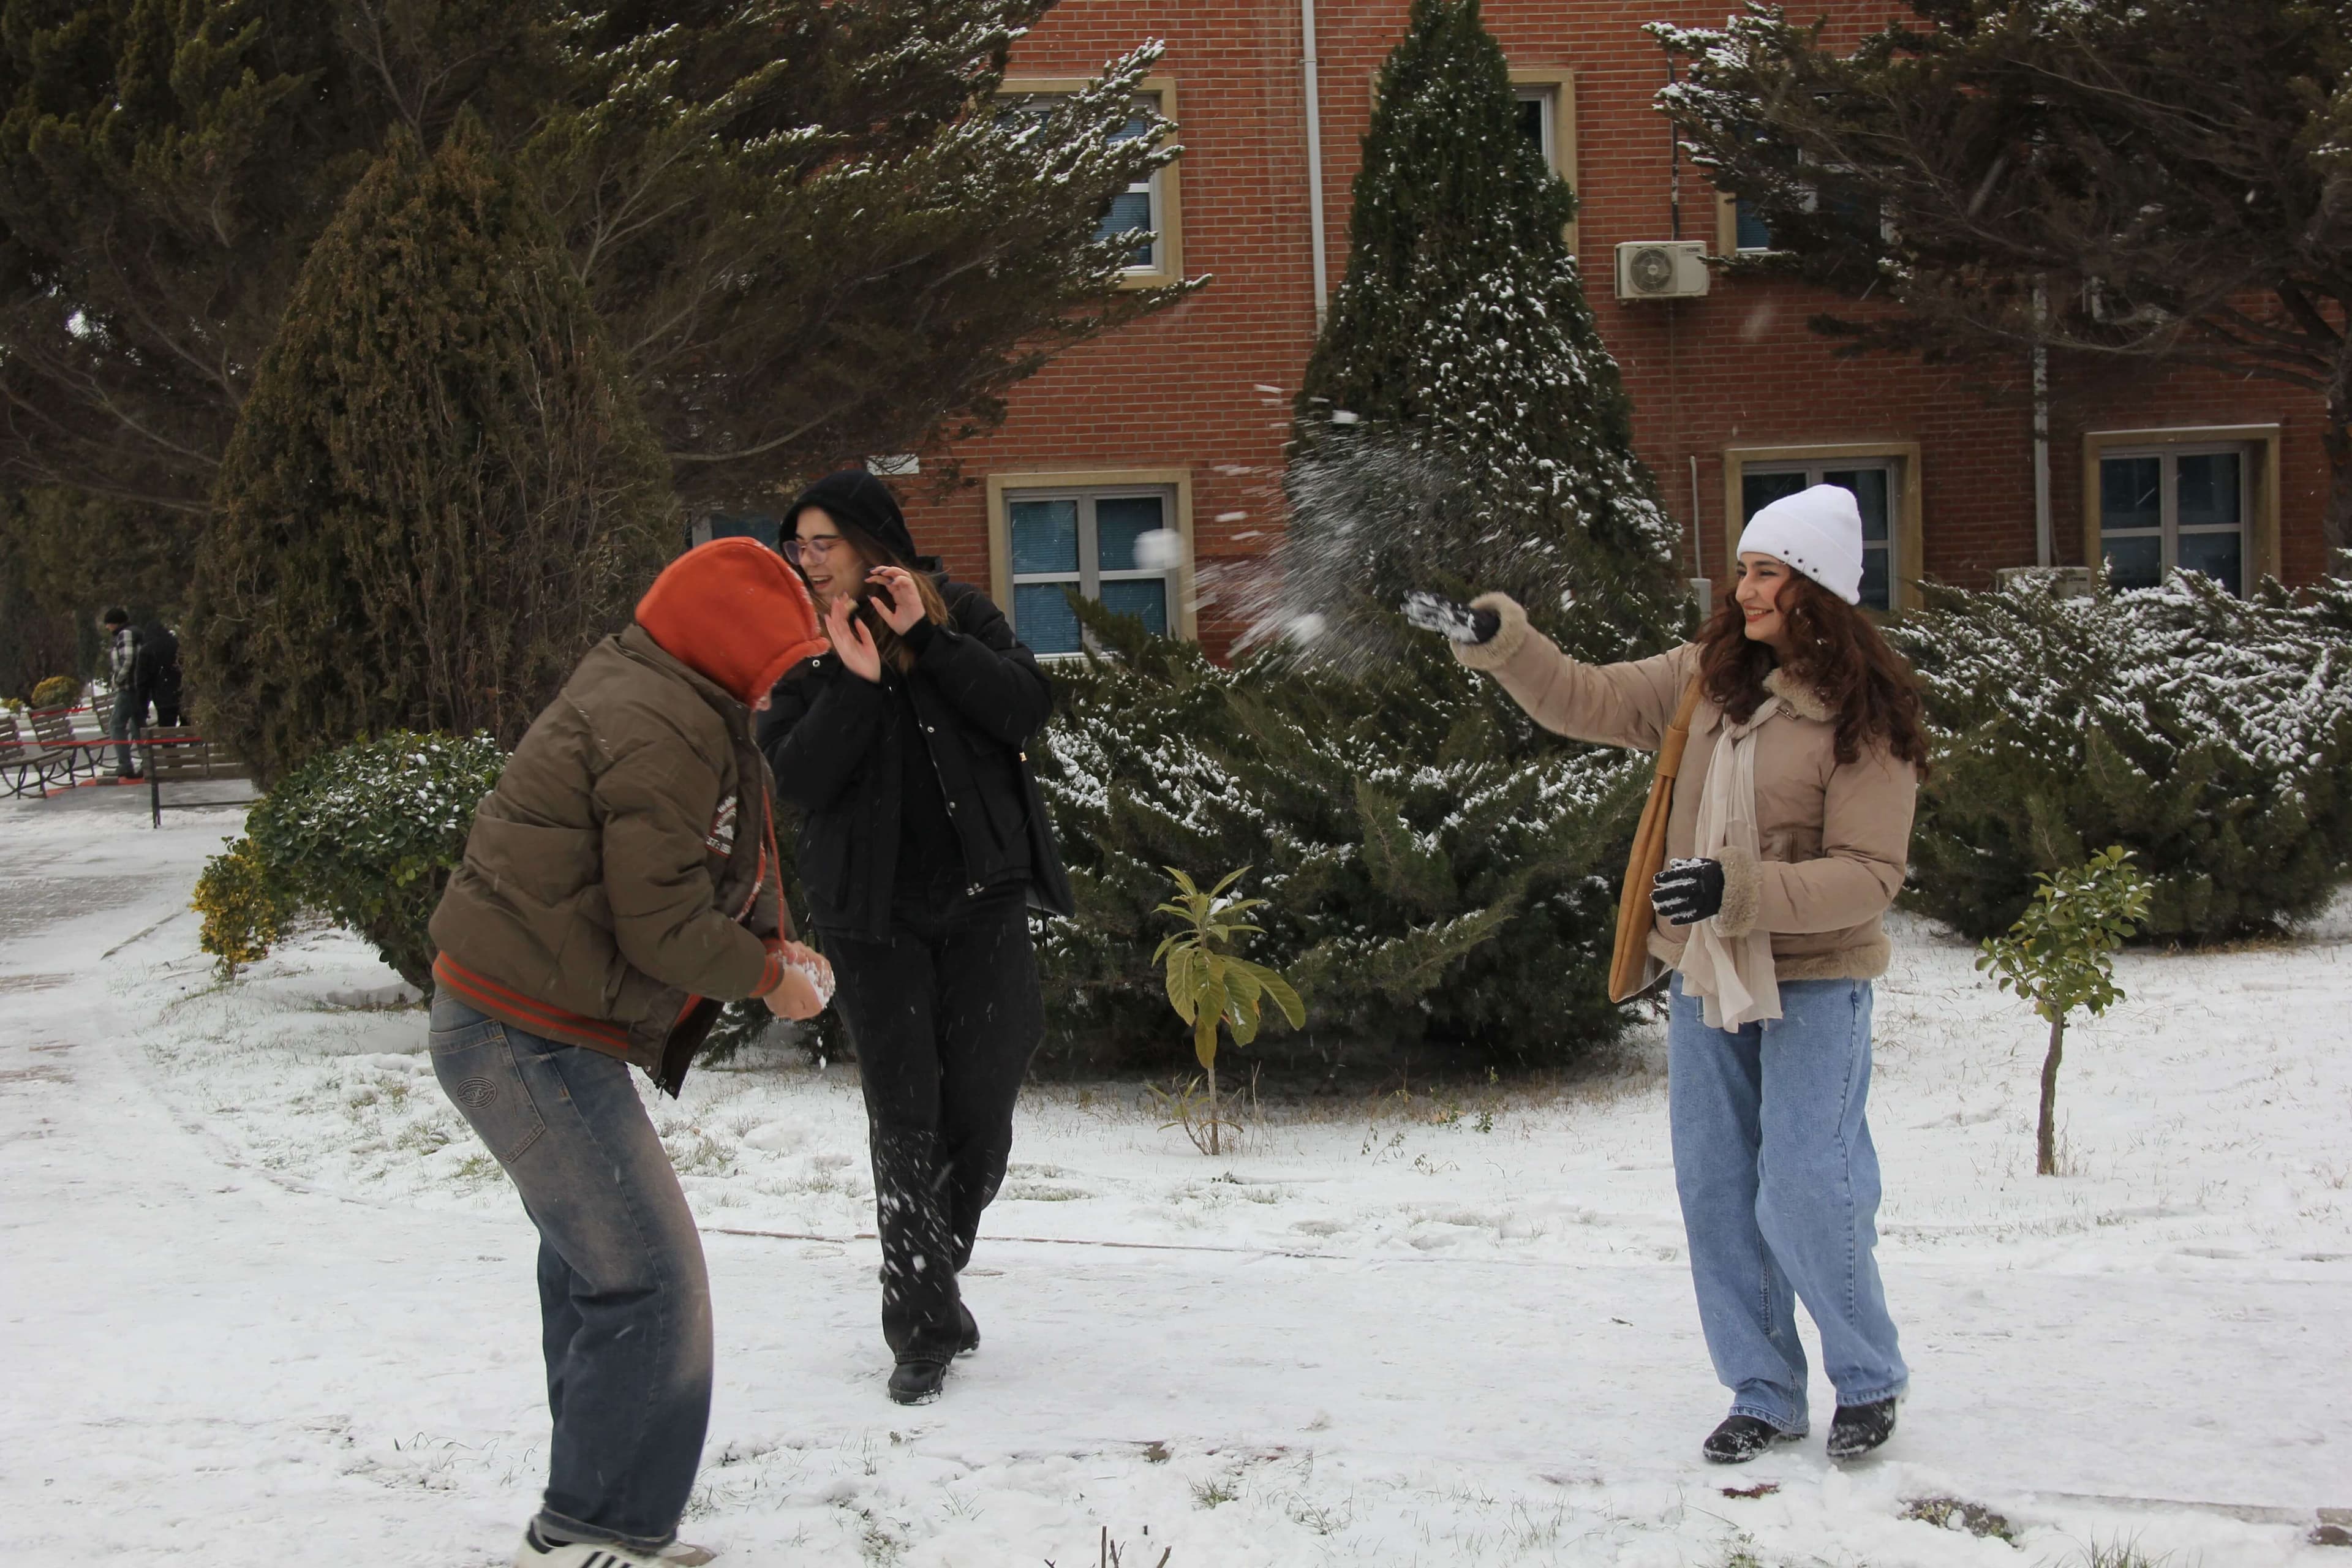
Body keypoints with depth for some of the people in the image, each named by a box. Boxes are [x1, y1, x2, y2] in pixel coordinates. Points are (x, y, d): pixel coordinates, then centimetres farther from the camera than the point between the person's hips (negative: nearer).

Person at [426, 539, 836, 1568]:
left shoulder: (653, 702, 15)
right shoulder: (666, 730, -19)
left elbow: (683, 877, 20)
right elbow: (660, 921, -21)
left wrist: (766, 944, 6)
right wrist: (766, 975, -5)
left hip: (517, 1027, 11)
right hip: (529, 1038, -11)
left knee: (596, 1270, 18)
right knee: (650, 1281, -9)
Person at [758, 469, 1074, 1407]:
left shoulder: (958, 614, 2)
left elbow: (1028, 709, -11)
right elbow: (797, 779, -11)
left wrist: (925, 640, -17)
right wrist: (857, 683, -21)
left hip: (981, 900, 1)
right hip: (874, 914, -1)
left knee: (982, 1108, 5)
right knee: (905, 1118, -3)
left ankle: (934, 1272, 28)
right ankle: (923, 1331, 4)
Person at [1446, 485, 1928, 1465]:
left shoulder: (1865, 716, -13)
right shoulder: (1708, 678, 3)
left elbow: (1869, 874, -18)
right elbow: (1588, 702, 9)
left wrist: (1740, 890, -29)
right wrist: (1503, 643, -6)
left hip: (1812, 985, -6)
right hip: (1704, 979, 6)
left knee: (1804, 1198, -7)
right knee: (1716, 1197, 9)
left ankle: (1870, 1381, 17)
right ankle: (1764, 1396, 22)